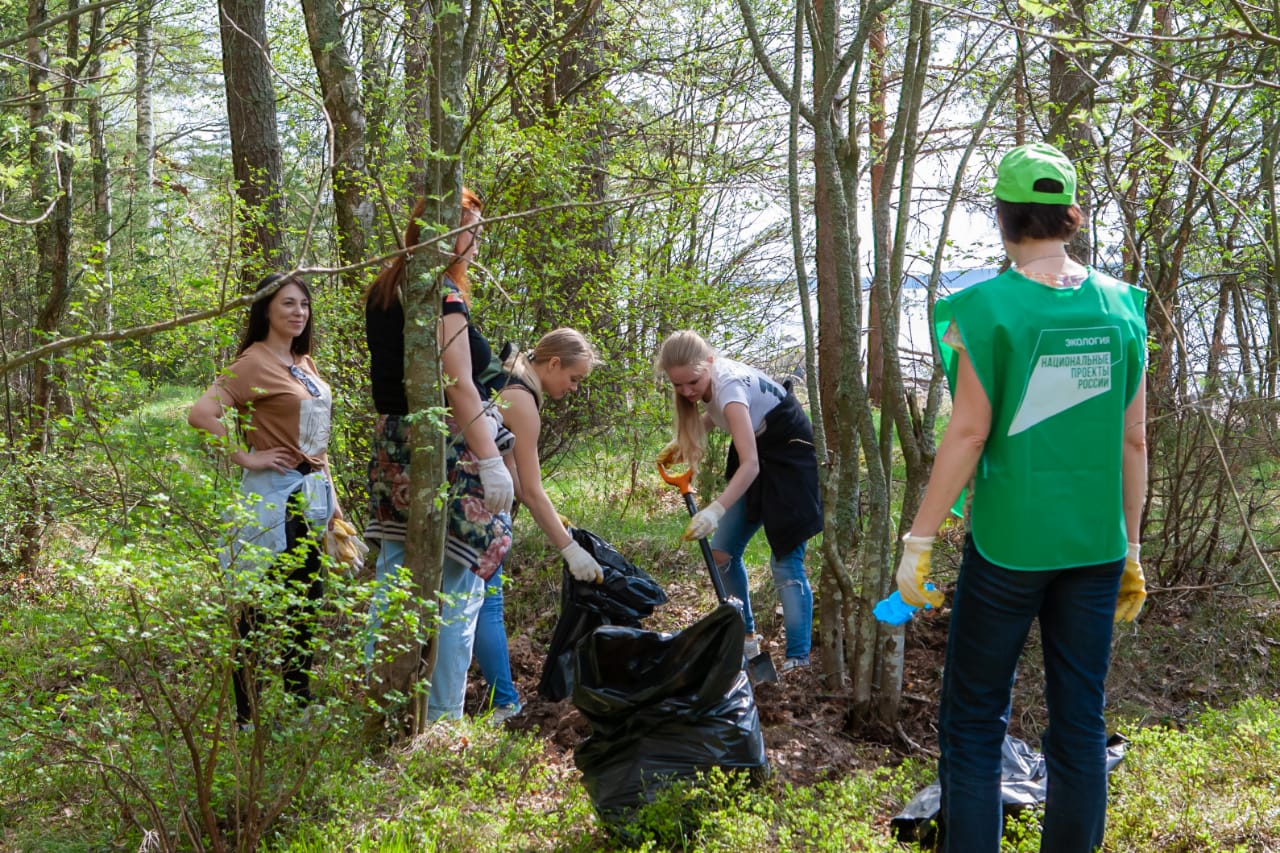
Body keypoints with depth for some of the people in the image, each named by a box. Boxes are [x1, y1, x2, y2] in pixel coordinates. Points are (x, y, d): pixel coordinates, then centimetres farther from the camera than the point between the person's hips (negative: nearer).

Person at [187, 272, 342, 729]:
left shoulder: (305, 363, 14)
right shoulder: (254, 362, -10)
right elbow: (201, 413, -22)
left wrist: (331, 497, 18)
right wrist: (246, 457, -17)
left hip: (312, 496, 8)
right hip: (275, 497, -8)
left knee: (306, 604, 14)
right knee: (260, 608, -1)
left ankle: (301, 708, 25)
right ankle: (248, 717, 9)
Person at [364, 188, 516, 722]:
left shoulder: (382, 291, 12)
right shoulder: (443, 294, -13)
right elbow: (459, 387, -19)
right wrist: (492, 463, -19)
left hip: (392, 449, 8)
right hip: (446, 452, -8)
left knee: (392, 579, 14)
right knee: (457, 589, 0)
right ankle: (442, 718, 4)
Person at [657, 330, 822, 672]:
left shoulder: (728, 386, -34)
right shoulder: (709, 377, -9)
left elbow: (750, 464, -42)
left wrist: (716, 510, -53)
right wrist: (680, 443, -1)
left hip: (789, 457, -9)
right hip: (758, 450, 9)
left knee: (785, 561, -12)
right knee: (721, 552, 6)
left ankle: (798, 660, -7)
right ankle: (745, 639, 20)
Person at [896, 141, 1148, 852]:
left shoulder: (986, 307, -9)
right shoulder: (1120, 307, 4)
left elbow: (970, 432, -12)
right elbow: (1135, 440, 7)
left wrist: (919, 540, -5)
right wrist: (1130, 550, 15)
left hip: (1008, 545, -4)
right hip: (1096, 547, 4)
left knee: (973, 721, 7)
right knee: (1079, 724, 12)